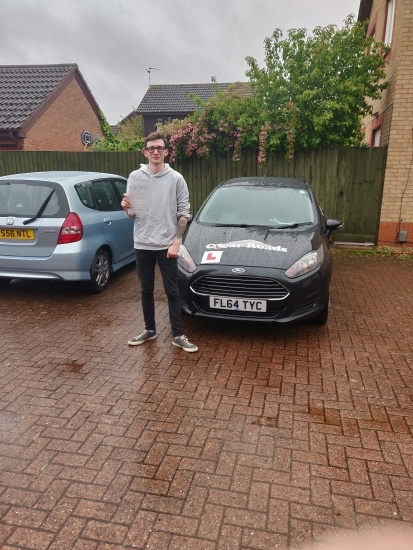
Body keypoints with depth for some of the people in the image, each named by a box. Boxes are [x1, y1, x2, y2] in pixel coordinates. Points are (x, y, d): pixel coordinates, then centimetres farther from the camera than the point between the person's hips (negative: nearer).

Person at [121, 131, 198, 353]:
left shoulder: (176, 179, -3)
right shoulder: (135, 177, 3)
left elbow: (183, 213, -3)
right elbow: (132, 213, 8)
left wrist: (176, 242, -10)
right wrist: (126, 207, -16)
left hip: (166, 245, -2)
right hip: (142, 244, 3)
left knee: (172, 292, 3)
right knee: (146, 291, 13)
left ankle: (178, 335, 12)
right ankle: (150, 330, 28)